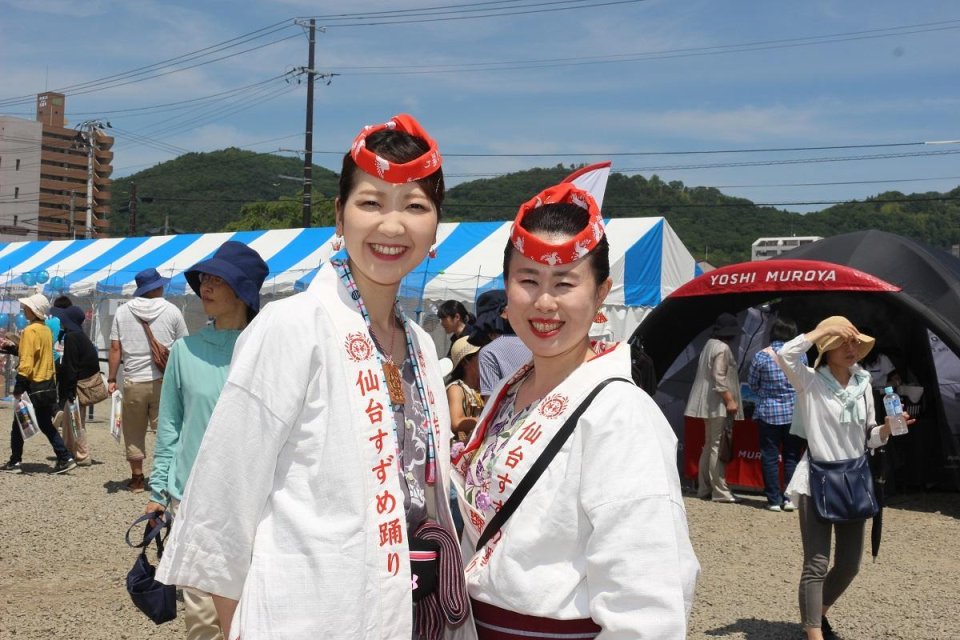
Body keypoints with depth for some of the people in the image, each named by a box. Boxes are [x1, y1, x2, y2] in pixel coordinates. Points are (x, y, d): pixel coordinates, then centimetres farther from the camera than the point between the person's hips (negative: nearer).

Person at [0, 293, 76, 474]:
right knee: (46, 425, 13)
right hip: (48, 385, 8)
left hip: (33, 387, -8)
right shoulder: (46, 330, 10)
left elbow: (26, 363, -20)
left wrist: (18, 389, -18)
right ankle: (65, 458, 7)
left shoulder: (30, 330, -15)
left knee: (18, 425, 6)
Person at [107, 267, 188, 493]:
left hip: (133, 381, 2)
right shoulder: (172, 311, 0)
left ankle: (137, 478, 19)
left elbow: (115, 348, 2)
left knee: (134, 432, 13)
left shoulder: (123, 311, 4)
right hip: (164, 381, -2)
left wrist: (112, 378, 6)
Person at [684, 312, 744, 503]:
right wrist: (730, 400, -19)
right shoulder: (722, 348, -14)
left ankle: (704, 488, 17)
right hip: (718, 404, -10)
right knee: (718, 447, -7)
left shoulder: (710, 344, 15)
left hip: (708, 404, 10)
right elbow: (719, 378, -21)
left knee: (709, 446, 13)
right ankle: (720, 491, -4)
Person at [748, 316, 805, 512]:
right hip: (794, 412, 1)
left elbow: (752, 384, 1)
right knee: (792, 456, 10)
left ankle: (774, 500, 5)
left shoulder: (761, 356, -9)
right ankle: (790, 498, 8)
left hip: (768, 412, -1)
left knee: (770, 457, 5)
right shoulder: (800, 355, -5)